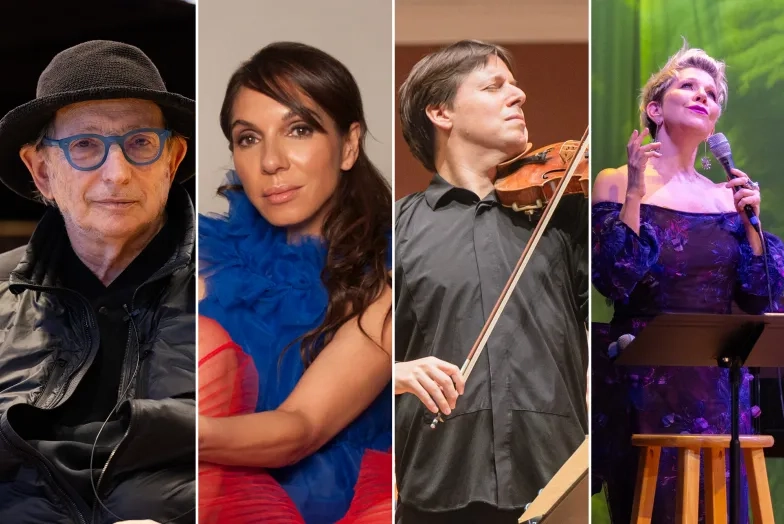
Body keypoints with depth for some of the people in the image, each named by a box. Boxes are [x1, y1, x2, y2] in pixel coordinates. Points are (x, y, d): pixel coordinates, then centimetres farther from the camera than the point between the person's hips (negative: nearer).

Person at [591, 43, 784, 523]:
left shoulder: (726, 196, 11)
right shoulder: (617, 184, 0)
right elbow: (614, 283, -13)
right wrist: (636, 190, -17)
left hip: (717, 382, 4)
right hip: (644, 383, -4)